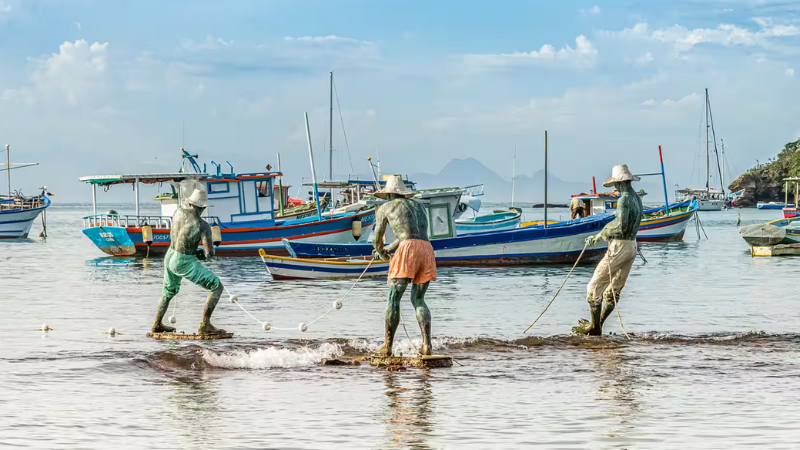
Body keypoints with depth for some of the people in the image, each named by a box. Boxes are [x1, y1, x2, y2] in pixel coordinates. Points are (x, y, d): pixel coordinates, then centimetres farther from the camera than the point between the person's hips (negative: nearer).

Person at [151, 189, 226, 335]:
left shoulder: (179, 212, -4)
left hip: (170, 257, 7)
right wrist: (204, 254, -1)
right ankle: (205, 325, -8)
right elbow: (210, 252, -23)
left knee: (169, 291, 32)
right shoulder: (203, 225, -21)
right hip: (186, 264, -7)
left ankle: (158, 325, 44)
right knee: (217, 287, -1)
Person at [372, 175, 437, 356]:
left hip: (408, 250, -4)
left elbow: (377, 239, 24)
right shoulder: (418, 205, 31)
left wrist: (381, 252, 46)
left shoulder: (385, 208, 16)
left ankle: (387, 347, 2)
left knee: (393, 299, 4)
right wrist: (387, 249, 52)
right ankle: (427, 345, -3)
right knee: (418, 299, 13)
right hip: (427, 250, 4)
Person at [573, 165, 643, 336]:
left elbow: (620, 226, -27)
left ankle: (594, 327, 3)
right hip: (632, 246, 10)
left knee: (594, 286, -1)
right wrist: (598, 236, 13)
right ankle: (597, 324, 26)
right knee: (614, 290, 16)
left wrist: (601, 235, -12)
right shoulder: (636, 198, 12)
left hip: (619, 247, -10)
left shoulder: (624, 200, -18)